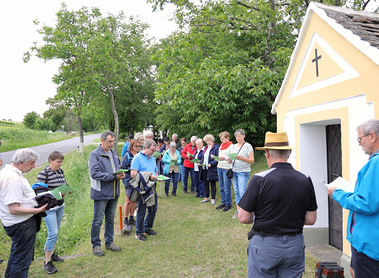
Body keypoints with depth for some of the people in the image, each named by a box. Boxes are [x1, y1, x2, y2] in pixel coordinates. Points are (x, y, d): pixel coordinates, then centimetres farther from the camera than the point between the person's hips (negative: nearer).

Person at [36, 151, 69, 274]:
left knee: (56, 231, 16)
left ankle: (51, 254, 34)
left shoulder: (60, 171, 5)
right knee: (53, 233, -8)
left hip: (60, 206, 7)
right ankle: (47, 262, 7)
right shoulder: (43, 173, -16)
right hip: (49, 207, -7)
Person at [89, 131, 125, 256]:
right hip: (101, 193, -7)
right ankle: (96, 245, 20)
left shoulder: (113, 154, 11)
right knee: (98, 220, 4)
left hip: (113, 192, 7)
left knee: (110, 219, 17)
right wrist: (114, 176, -23)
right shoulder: (95, 154, -11)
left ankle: (109, 242, 31)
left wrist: (121, 174, -3)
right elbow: (95, 174, -20)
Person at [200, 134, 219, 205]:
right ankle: (206, 198, 24)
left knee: (212, 184, 1)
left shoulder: (216, 147, -10)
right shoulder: (206, 148, 15)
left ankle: (213, 199, 12)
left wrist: (211, 164, -23)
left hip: (212, 169, -7)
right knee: (205, 183, 13)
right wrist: (200, 162, 5)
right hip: (204, 168, 8)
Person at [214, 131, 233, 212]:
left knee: (226, 187, -4)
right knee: (221, 186, 11)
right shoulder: (221, 146, 16)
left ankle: (228, 204, 6)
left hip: (226, 168, -7)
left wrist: (224, 158, -23)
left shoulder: (231, 146, -6)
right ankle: (223, 203, 21)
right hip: (219, 167, 7)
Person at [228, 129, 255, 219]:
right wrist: (229, 160, -7)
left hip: (243, 172, -6)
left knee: (242, 192, -11)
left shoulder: (248, 146, -5)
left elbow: (252, 161, -10)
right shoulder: (234, 147, 13)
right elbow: (231, 160, 16)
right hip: (234, 171, 6)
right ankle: (238, 211, 15)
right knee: (236, 192, 7)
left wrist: (242, 158, -24)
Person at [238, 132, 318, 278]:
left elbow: (243, 218, -14)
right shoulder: (305, 180, -5)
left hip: (264, 245, -4)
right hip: (295, 245, 4)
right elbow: (311, 220, 2)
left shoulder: (259, 179, -18)